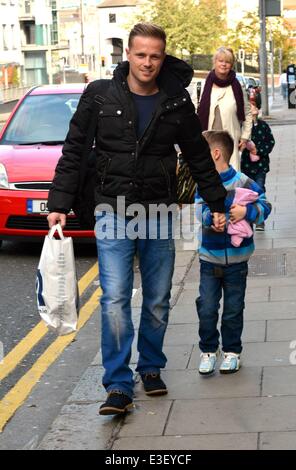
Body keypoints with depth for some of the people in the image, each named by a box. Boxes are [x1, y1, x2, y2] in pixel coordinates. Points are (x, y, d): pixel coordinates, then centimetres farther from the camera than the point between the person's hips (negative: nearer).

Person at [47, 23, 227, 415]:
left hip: (159, 214, 2)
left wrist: (217, 204, 15)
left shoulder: (177, 103, 2)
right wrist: (59, 203, -3)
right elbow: (73, 152, 2)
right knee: (115, 300, -9)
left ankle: (151, 368, 29)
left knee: (158, 301, 9)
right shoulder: (101, 96, -3)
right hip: (113, 213, -2)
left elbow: (199, 158, 13)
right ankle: (119, 385, -4)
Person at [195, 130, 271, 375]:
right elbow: (201, 210, -8)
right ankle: (208, 351, 19)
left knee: (233, 309, 9)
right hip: (209, 258, 3)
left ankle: (232, 351, 25)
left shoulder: (243, 182, -12)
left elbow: (265, 205, -8)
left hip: (236, 258, -3)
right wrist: (212, 217, -28)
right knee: (206, 308, 2)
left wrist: (246, 212, -24)